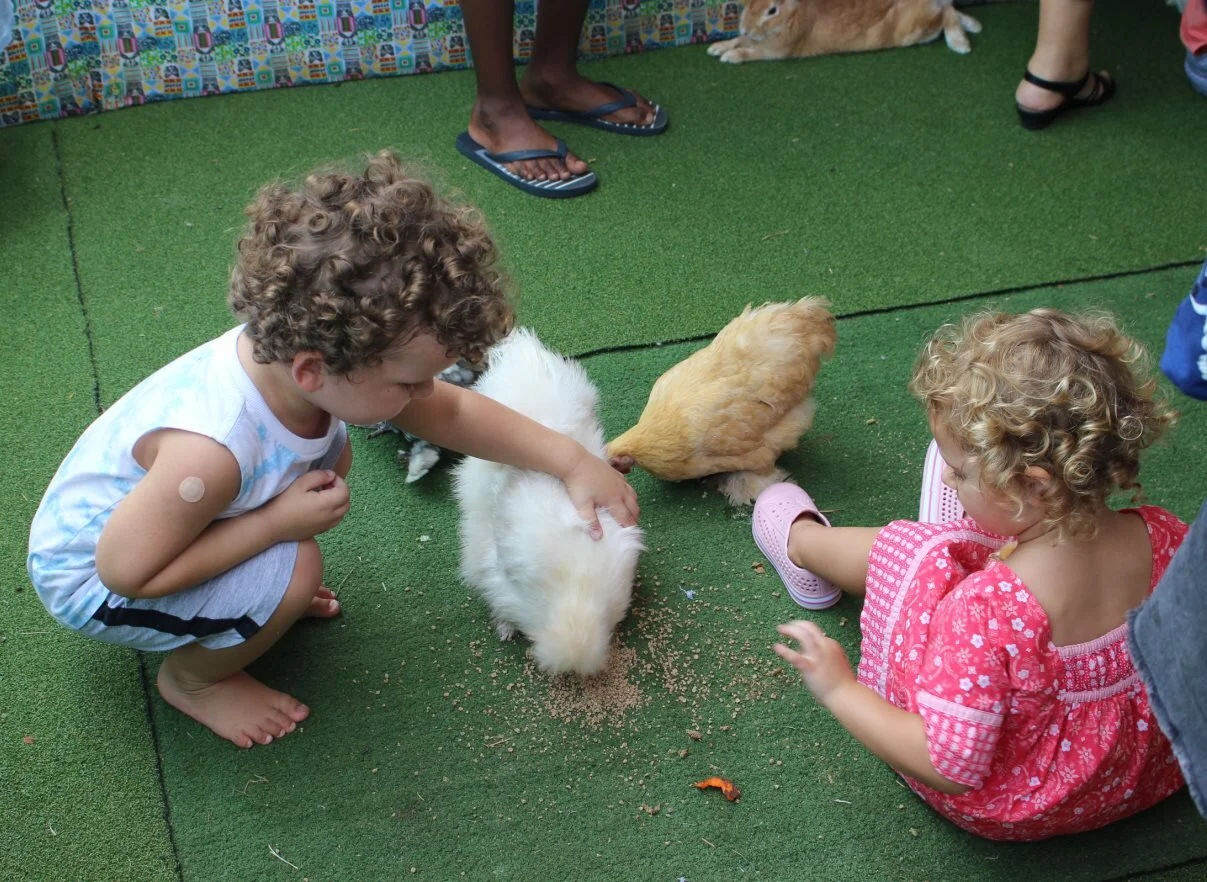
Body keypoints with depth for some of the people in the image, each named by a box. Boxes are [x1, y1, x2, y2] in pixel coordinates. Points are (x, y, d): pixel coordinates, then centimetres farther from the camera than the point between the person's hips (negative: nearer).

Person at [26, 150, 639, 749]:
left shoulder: (296, 347, -20)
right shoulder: (211, 452, -43)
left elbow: (451, 412, -6)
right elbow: (125, 570, -31)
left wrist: (572, 461, -9)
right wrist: (276, 522, -31)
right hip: (87, 578, -7)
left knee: (331, 457, 0)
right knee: (294, 570, -27)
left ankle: (260, 595, 19)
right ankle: (193, 681, 2)